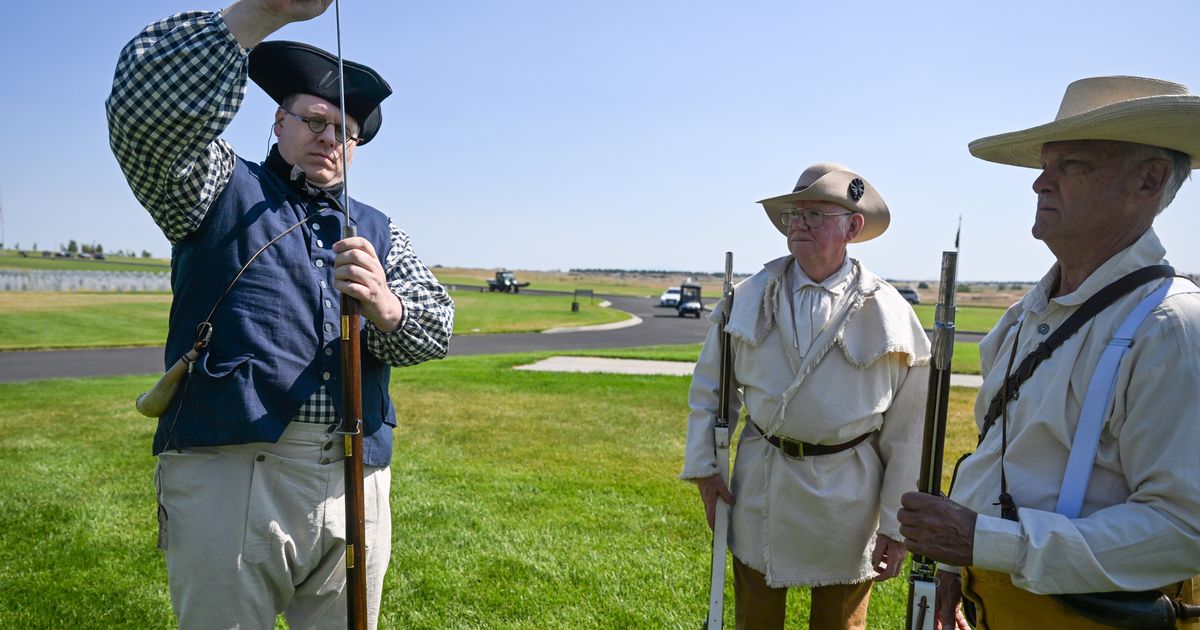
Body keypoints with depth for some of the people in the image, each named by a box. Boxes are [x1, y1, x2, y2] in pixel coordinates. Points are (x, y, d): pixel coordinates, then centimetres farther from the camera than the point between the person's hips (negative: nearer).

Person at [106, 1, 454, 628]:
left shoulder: (377, 230, 16)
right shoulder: (223, 188, 9)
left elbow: (437, 327, 4)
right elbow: (143, 109, -12)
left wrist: (386, 310, -20)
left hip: (357, 482, 3)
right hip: (228, 470, -3)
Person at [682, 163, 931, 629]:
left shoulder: (887, 313, -8)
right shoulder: (749, 299, -3)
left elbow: (907, 431, -5)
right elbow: (708, 388, 6)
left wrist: (897, 526, -4)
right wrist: (703, 467, 2)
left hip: (845, 495, -1)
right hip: (759, 490, 2)